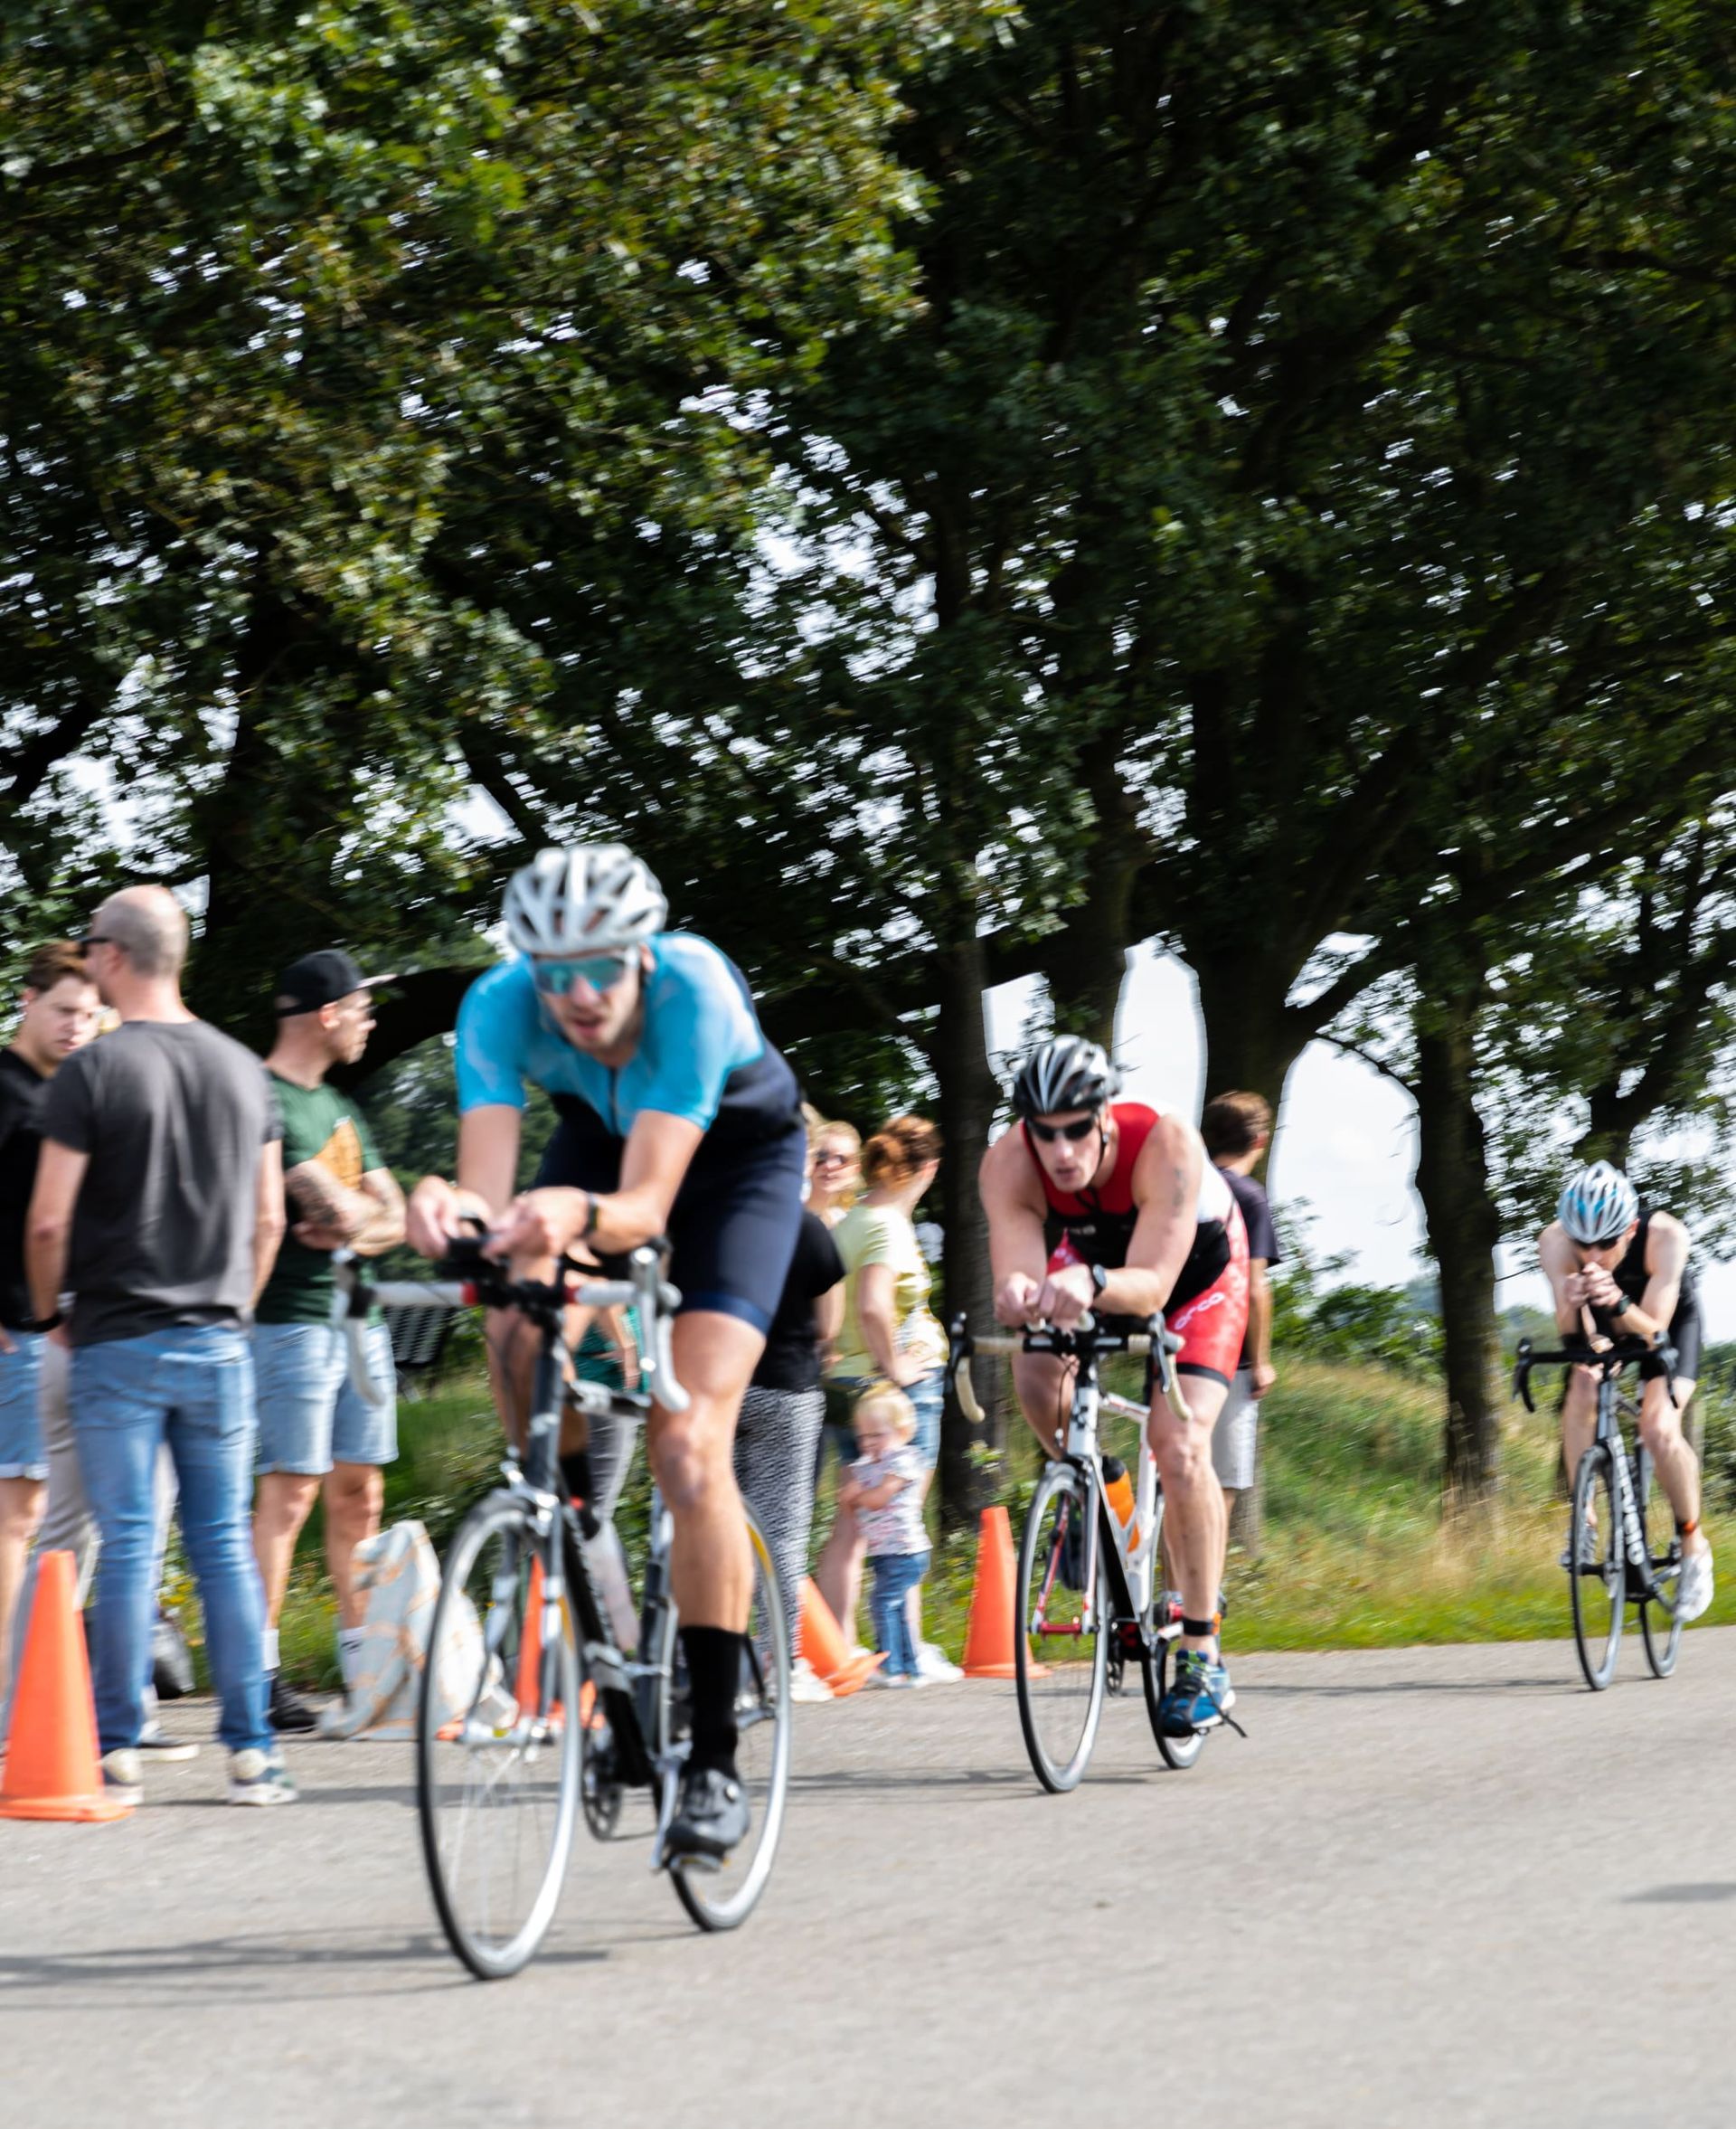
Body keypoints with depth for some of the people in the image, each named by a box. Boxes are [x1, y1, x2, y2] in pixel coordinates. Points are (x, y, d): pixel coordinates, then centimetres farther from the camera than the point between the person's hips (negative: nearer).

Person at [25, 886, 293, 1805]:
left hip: (118, 1344, -4)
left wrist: (50, 1312, 5)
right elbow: (268, 1219, 11)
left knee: (126, 1547, -1)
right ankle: (251, 1752, 5)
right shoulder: (243, 1068, 7)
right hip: (220, 1346, 4)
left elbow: (49, 1221, -11)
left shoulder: (92, 1072, -9)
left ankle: (118, 1753, 2)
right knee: (225, 1546, 7)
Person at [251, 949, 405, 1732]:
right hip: (292, 1321, -8)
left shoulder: (339, 1106, 19)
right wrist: (360, 1215, 3)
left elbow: (390, 1219, 15)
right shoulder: (265, 1101, -10)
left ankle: (361, 1659, 14)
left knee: (359, 1493, 9)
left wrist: (349, 1228, -6)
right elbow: (336, 1206, -19)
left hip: (358, 1316, 8)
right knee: (290, 1492, -11)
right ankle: (259, 1672, -11)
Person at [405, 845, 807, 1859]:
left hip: (741, 1153, -3)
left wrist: (580, 1213, -64)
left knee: (688, 1444, -19)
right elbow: (489, 1189, -38)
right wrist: (450, 1208, -61)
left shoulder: (694, 988, -38)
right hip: (603, 1139, 3)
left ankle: (715, 1760, -14)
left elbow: (646, 1207, -43)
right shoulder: (500, 1006, -29)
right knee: (520, 1327, -29)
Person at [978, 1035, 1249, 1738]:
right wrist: (1018, 1294, -65)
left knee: (1179, 1446, -21)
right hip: (1090, 1254, 3)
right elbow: (1014, 1268, -41)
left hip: (1197, 1267, -3)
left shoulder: (1165, 1145, -39)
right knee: (1035, 1377, -26)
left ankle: (1202, 1658, -11)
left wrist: (1091, 1284, -66)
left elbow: (1152, 1286, -45)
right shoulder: (1009, 1163, -31)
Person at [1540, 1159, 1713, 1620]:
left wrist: (1619, 1305, -58)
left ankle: (1694, 1545, -2)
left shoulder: (1666, 1236, -38)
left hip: (1670, 1321, -2)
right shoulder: (1555, 1242, -32)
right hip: (1602, 1325, 2)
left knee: (1659, 1429, -23)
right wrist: (1572, 1306, -57)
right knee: (1582, 1389, -29)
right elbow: (1575, 1336, -34)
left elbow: (1653, 1331, -38)